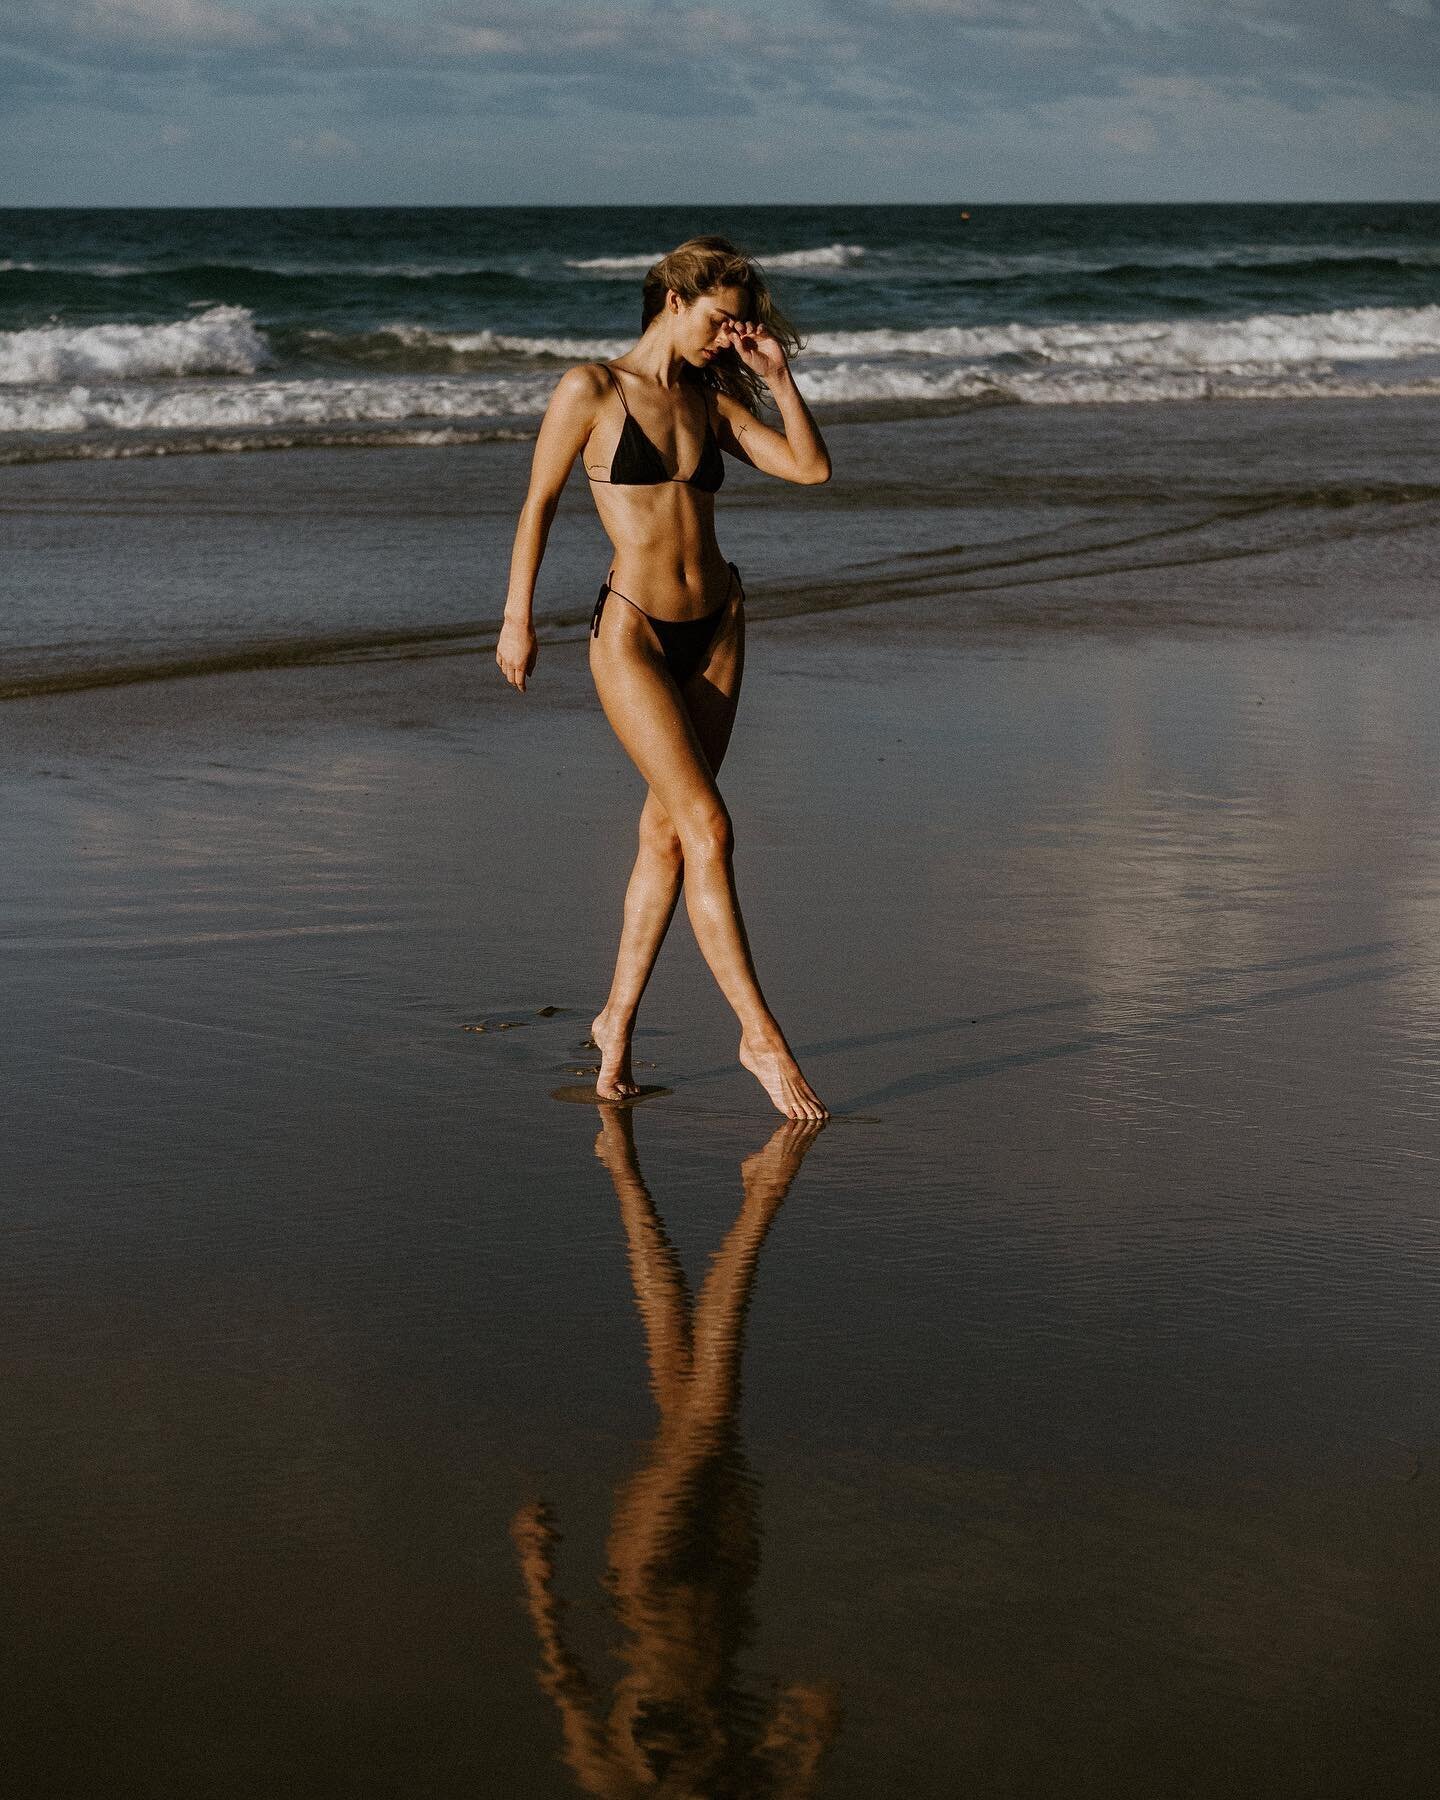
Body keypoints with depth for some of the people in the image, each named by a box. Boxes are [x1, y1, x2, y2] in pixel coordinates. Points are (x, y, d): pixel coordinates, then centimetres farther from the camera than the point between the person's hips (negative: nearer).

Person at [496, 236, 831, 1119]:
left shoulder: (711, 402, 9)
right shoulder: (592, 390, -6)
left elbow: (812, 467, 1)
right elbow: (539, 503, -1)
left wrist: (777, 375, -3)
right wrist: (518, 618, 0)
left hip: (716, 629, 6)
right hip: (633, 633, -6)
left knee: (669, 830, 9)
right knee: (709, 828, -12)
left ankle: (618, 1020, 21)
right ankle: (761, 1036, -9)